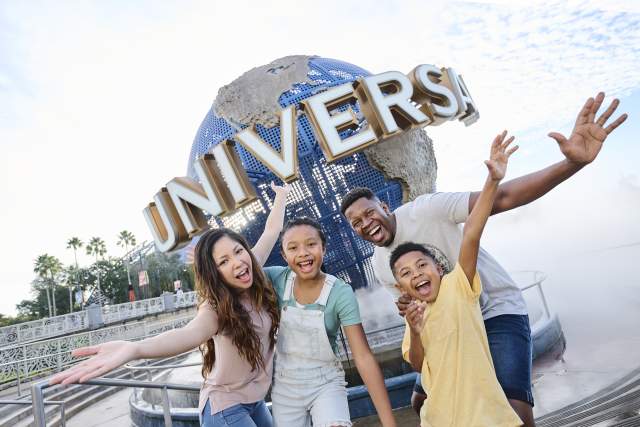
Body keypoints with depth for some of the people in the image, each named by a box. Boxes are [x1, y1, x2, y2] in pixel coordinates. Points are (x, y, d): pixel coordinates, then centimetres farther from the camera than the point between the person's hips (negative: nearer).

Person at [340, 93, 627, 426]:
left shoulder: (424, 210, -20)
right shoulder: (380, 266, 0)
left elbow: (501, 198, -30)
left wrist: (572, 162, -43)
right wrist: (409, 308, -15)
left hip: (498, 311, -6)